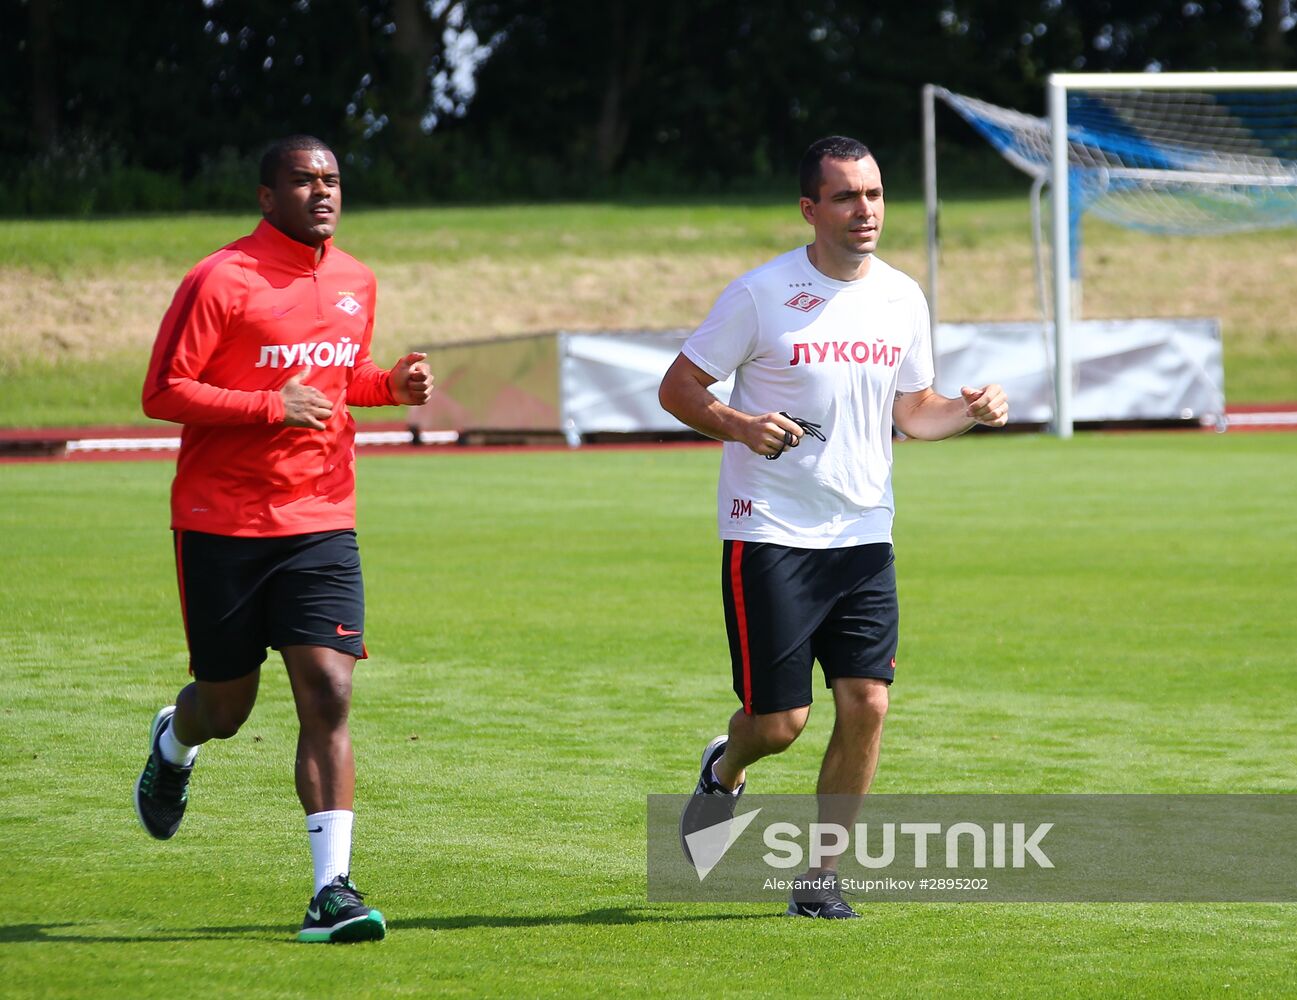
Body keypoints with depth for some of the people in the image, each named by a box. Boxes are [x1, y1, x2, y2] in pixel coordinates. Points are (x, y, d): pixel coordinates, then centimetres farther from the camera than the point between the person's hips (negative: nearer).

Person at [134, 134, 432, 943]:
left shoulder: (356, 283, 10)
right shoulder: (221, 282, -10)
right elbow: (163, 393, -12)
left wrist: (393, 384, 4)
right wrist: (272, 406, -21)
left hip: (322, 521, 4)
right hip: (222, 523, -4)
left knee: (328, 695, -12)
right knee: (226, 707, 9)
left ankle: (333, 890, -14)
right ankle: (174, 745, 47)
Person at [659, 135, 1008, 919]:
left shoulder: (902, 299, 6)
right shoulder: (760, 295, -9)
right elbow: (678, 388, -3)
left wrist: (971, 412, -4)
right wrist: (738, 425, -22)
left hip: (863, 534, 4)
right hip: (770, 532, -4)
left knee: (866, 704, -6)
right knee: (781, 719, -5)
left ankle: (822, 874, 9)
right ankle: (726, 771, 32)